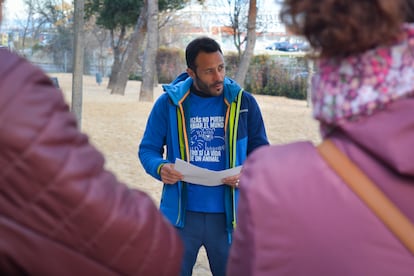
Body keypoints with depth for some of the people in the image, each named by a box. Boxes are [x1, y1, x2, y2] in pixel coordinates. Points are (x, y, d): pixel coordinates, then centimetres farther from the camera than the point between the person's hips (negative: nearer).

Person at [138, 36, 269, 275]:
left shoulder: (243, 102, 0)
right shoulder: (169, 102, -2)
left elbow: (261, 151, 8)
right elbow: (148, 149, 5)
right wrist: (160, 168, -18)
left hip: (228, 215, 1)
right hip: (181, 213, 0)